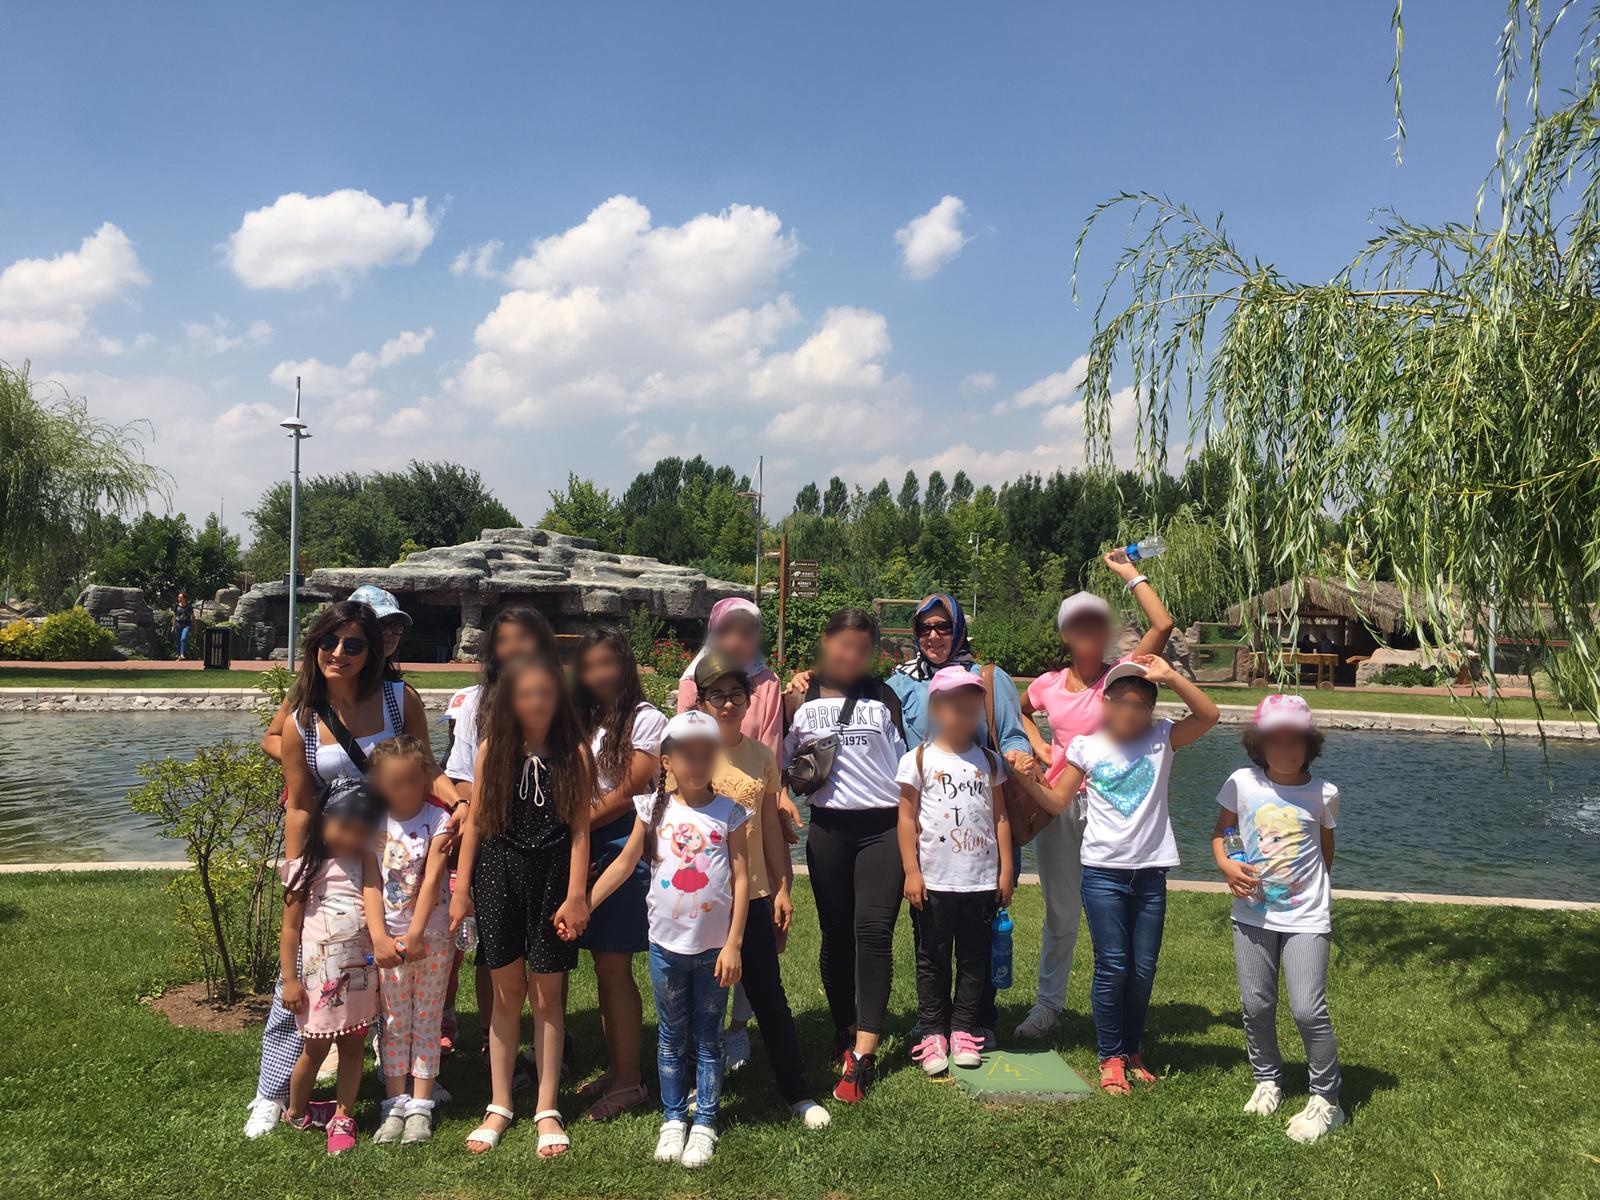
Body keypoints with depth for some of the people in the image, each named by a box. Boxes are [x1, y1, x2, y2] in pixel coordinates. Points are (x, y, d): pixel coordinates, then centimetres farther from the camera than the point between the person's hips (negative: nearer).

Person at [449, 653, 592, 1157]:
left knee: (548, 994, 6)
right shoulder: (492, 749, 2)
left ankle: (547, 1109, 17)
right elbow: (475, 821, 5)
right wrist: (461, 889, 4)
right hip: (499, 874, 1)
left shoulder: (575, 752, -2)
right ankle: (499, 1106, 22)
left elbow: (580, 828, -4)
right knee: (507, 992, 9)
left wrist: (576, 895, -9)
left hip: (553, 875, -1)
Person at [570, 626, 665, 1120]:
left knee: (613, 967, -5)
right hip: (587, 846, 6)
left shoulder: (646, 719, -5)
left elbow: (626, 793, -10)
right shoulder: (585, 721, 16)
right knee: (604, 966, 10)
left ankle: (629, 1080, 4)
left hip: (624, 841, -6)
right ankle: (614, 1069, 19)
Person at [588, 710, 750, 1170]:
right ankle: (673, 1119, 25)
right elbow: (624, 864, 4)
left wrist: (733, 943, -9)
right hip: (667, 944, 2)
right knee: (671, 1037, 13)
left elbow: (741, 878, -5)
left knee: (707, 1038, 9)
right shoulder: (654, 809, -1)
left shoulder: (728, 812, -5)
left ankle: (704, 1123, 20)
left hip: (714, 946, -1)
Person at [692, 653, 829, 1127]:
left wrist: (782, 887, 11)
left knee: (770, 998, 6)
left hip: (754, 893, 2)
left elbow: (770, 827, 11)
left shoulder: (761, 756, 5)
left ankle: (797, 1092, 19)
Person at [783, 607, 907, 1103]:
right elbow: (781, 766, 11)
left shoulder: (883, 698, 8)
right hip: (829, 827, 1)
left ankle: (863, 1054, -9)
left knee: (873, 930, -9)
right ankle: (845, 1034, 24)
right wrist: (798, 771, -10)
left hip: (884, 826, -1)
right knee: (836, 933, 7)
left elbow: (905, 763, 11)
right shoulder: (798, 700, 6)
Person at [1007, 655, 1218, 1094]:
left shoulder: (1162, 738, 0)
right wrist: (1029, 779, -14)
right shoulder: (1086, 744, -1)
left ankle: (1133, 1051, 27)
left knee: (1143, 970, 8)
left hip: (1150, 873, 1)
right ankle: (1111, 1057, 15)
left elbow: (1209, 715, -15)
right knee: (1112, 967, -1)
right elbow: (1057, 801, 3)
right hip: (1103, 872, -1)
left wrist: (1169, 676, -22)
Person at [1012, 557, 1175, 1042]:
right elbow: (1020, 710, 27)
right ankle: (1047, 1004, 27)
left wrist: (1131, 574, -9)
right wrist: (1037, 743, 8)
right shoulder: (1048, 684, 4)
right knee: (1059, 912, 13)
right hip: (1059, 801, 3)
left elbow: (1162, 624, -18)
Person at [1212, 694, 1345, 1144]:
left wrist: (1313, 890, 8)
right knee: (1256, 1006, 11)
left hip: (1306, 917, -2)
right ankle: (1267, 1080, 35)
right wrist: (1226, 865, -10)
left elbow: (1325, 849, 10)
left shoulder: (1323, 793, -6)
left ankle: (1326, 1100, 10)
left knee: (1308, 1009, -8)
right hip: (1253, 914, 2)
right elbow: (1220, 833, 8)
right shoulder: (1242, 784, -5)